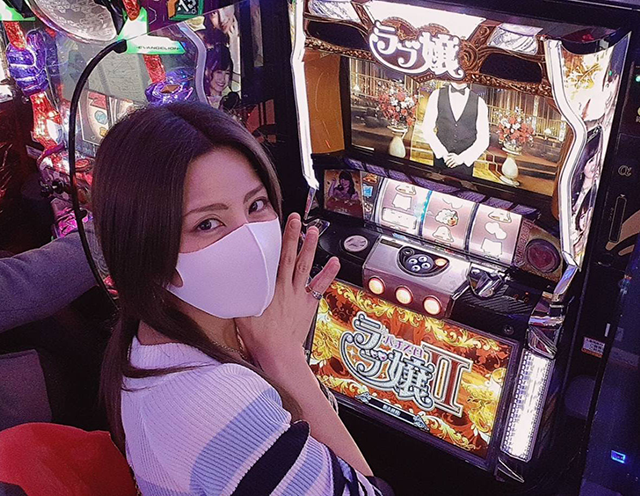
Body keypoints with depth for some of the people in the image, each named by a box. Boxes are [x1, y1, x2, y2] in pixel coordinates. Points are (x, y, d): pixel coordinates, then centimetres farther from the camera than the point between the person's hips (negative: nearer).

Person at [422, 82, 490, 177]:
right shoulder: (437, 95, 4)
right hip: (440, 161, 1)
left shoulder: (479, 103, 2)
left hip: (465, 163, 0)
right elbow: (427, 128, 1)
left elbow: (483, 140, 0)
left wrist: (462, 158, -13)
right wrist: (443, 153, -9)